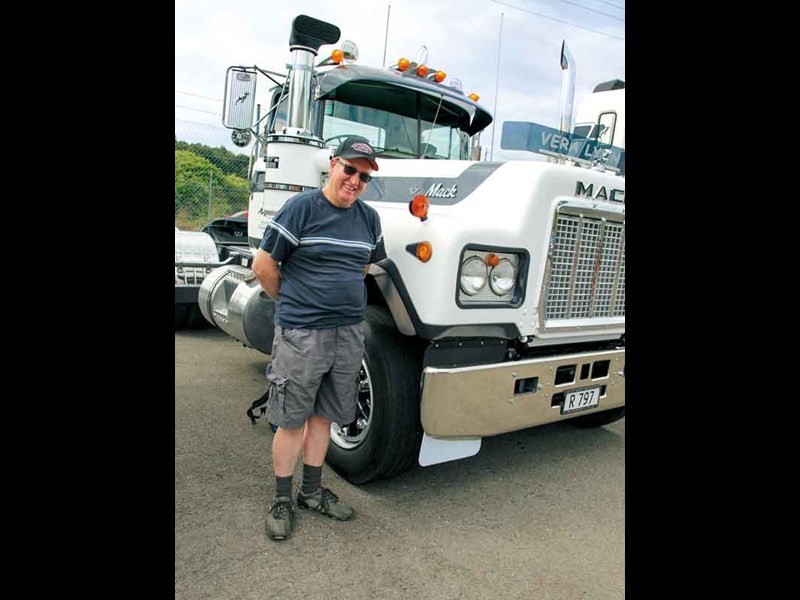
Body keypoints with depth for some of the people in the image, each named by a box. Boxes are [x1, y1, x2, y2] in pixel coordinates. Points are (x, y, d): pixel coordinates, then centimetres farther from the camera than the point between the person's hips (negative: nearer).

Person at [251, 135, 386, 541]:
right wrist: (292, 304, 4)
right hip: (301, 335, -5)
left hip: (350, 333, 5)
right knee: (292, 420, 7)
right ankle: (282, 499, 25)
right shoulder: (301, 208, -10)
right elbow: (263, 267, -7)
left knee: (323, 416, 16)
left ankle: (312, 491, 33)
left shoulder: (368, 218, 8)